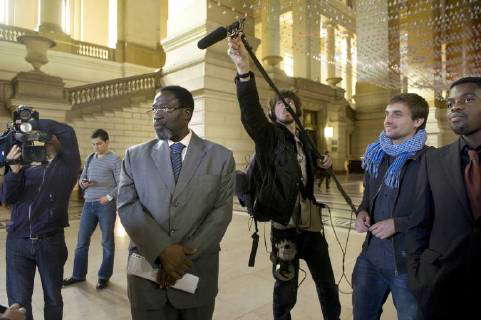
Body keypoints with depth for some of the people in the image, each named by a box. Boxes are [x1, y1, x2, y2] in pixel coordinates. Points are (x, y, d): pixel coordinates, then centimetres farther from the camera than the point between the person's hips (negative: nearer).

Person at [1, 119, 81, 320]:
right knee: (18, 301, 10)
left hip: (50, 242, -2)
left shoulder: (68, 166, -1)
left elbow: (67, 131, -16)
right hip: (17, 241, 2)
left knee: (53, 298, 13)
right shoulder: (28, 163, 8)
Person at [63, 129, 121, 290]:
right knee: (82, 241, 12)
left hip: (106, 205, -5)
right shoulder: (89, 158, 11)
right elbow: (81, 179, 17)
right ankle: (78, 275, 29)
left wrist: (109, 196, -22)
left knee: (107, 242, 6)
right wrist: (83, 183, -5)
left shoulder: (114, 159, -6)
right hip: (89, 204, 6)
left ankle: (104, 277, 20)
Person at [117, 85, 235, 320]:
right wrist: (162, 250, -16)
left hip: (198, 271, 0)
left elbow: (221, 213, -7)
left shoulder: (220, 157, -2)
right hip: (147, 268, 1)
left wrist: (186, 255, -13)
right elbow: (127, 206, -6)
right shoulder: (135, 155, 3)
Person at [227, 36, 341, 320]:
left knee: (328, 284, 21)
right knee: (285, 290, 10)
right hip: (285, 222, -5)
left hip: (311, 221, 6)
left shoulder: (306, 139, 11)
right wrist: (244, 69, -41)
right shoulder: (268, 135, -6)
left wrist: (324, 165, 3)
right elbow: (251, 111, -27)